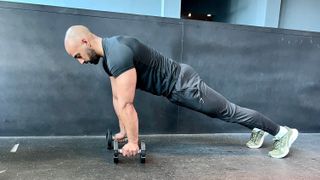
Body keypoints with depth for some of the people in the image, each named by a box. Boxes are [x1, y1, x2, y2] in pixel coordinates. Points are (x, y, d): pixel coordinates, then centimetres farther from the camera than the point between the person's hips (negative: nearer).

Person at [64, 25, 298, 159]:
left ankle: (283, 132, 25)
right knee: (221, 112, 23)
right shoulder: (108, 55, 5)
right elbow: (117, 98, 10)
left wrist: (133, 143, -16)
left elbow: (126, 105, -26)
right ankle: (258, 130, 44)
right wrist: (123, 132, 16)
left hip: (182, 83, -9)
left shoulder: (118, 54, -29)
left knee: (227, 111, 5)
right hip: (174, 87, 9)